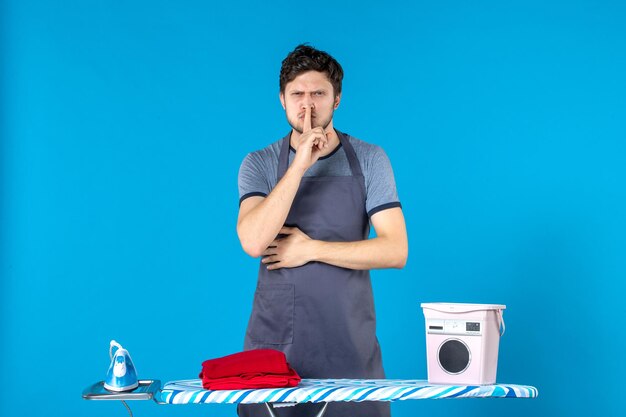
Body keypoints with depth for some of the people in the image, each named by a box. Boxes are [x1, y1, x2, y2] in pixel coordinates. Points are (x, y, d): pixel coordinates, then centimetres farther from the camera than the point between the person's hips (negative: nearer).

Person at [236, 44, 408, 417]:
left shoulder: (370, 160, 1)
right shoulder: (259, 165, 2)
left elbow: (395, 251, -7)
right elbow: (254, 242, -16)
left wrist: (311, 249, -10)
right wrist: (300, 165, -18)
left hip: (349, 341, 0)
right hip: (274, 340, 0)